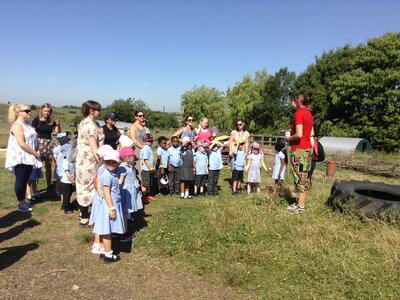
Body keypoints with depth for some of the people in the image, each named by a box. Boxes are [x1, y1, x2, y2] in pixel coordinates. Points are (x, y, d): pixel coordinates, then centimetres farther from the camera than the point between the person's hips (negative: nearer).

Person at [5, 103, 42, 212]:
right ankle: (20, 204, 12)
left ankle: (24, 201, 25)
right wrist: (35, 153, -15)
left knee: (25, 180, 14)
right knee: (20, 180, 2)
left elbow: (33, 140, 16)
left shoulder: (28, 124, 11)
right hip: (20, 158, -8)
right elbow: (22, 144, -22)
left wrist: (36, 152, 0)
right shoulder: (17, 125, -16)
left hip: (28, 157, 8)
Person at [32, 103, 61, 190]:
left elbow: (58, 132, 11)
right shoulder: (37, 120, -3)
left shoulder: (52, 121, 9)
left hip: (49, 143, 5)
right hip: (39, 143, -4)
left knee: (48, 166, 11)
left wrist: (58, 124, -6)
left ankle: (49, 184, 22)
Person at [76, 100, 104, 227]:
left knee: (84, 186, 19)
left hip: (83, 159, 10)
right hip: (89, 161, -10)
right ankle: (84, 219, 9)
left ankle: (83, 212, 33)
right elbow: (94, 147, -23)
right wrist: (102, 162, -22)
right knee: (88, 187, -1)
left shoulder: (83, 123, 12)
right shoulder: (91, 125, -18)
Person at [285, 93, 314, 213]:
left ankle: (300, 206, 1)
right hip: (308, 148, 9)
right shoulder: (309, 113, 14)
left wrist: (289, 138, -5)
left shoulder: (299, 113, -14)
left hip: (299, 149, -9)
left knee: (299, 177, -4)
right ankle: (301, 202, 20)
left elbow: (299, 135, -22)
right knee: (304, 177, 12)